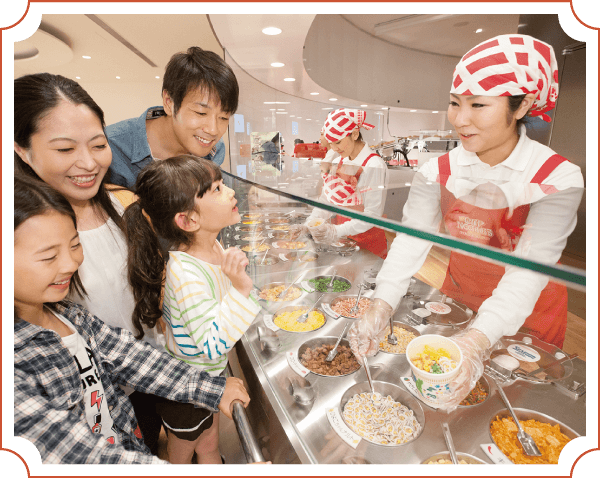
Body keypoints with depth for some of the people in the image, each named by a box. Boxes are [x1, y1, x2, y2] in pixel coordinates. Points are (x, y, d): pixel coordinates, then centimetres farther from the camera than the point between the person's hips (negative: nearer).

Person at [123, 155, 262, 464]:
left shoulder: (213, 248, -11)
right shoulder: (186, 273, -37)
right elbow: (212, 347, -37)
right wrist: (240, 290, -42)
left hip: (210, 373, 7)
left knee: (209, 445, 32)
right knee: (182, 454, 27)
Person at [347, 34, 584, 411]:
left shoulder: (558, 178, -22)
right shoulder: (438, 171, -14)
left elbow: (530, 269, -29)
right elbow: (412, 239, -20)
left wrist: (478, 339, -43)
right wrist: (382, 305, -34)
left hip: (527, 315, -2)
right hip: (458, 302, 2)